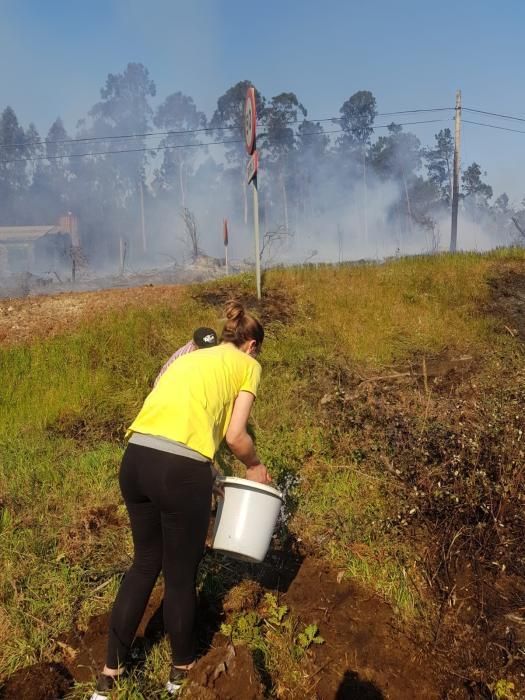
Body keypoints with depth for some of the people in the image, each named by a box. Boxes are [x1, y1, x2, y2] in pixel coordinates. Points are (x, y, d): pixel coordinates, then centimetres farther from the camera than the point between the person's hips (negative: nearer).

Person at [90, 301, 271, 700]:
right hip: (180, 470, -6)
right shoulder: (247, 365, 10)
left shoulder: (191, 357, 26)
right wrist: (255, 466, 20)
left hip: (135, 459, 6)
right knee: (181, 575, 15)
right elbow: (235, 435, 0)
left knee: (145, 563, 25)